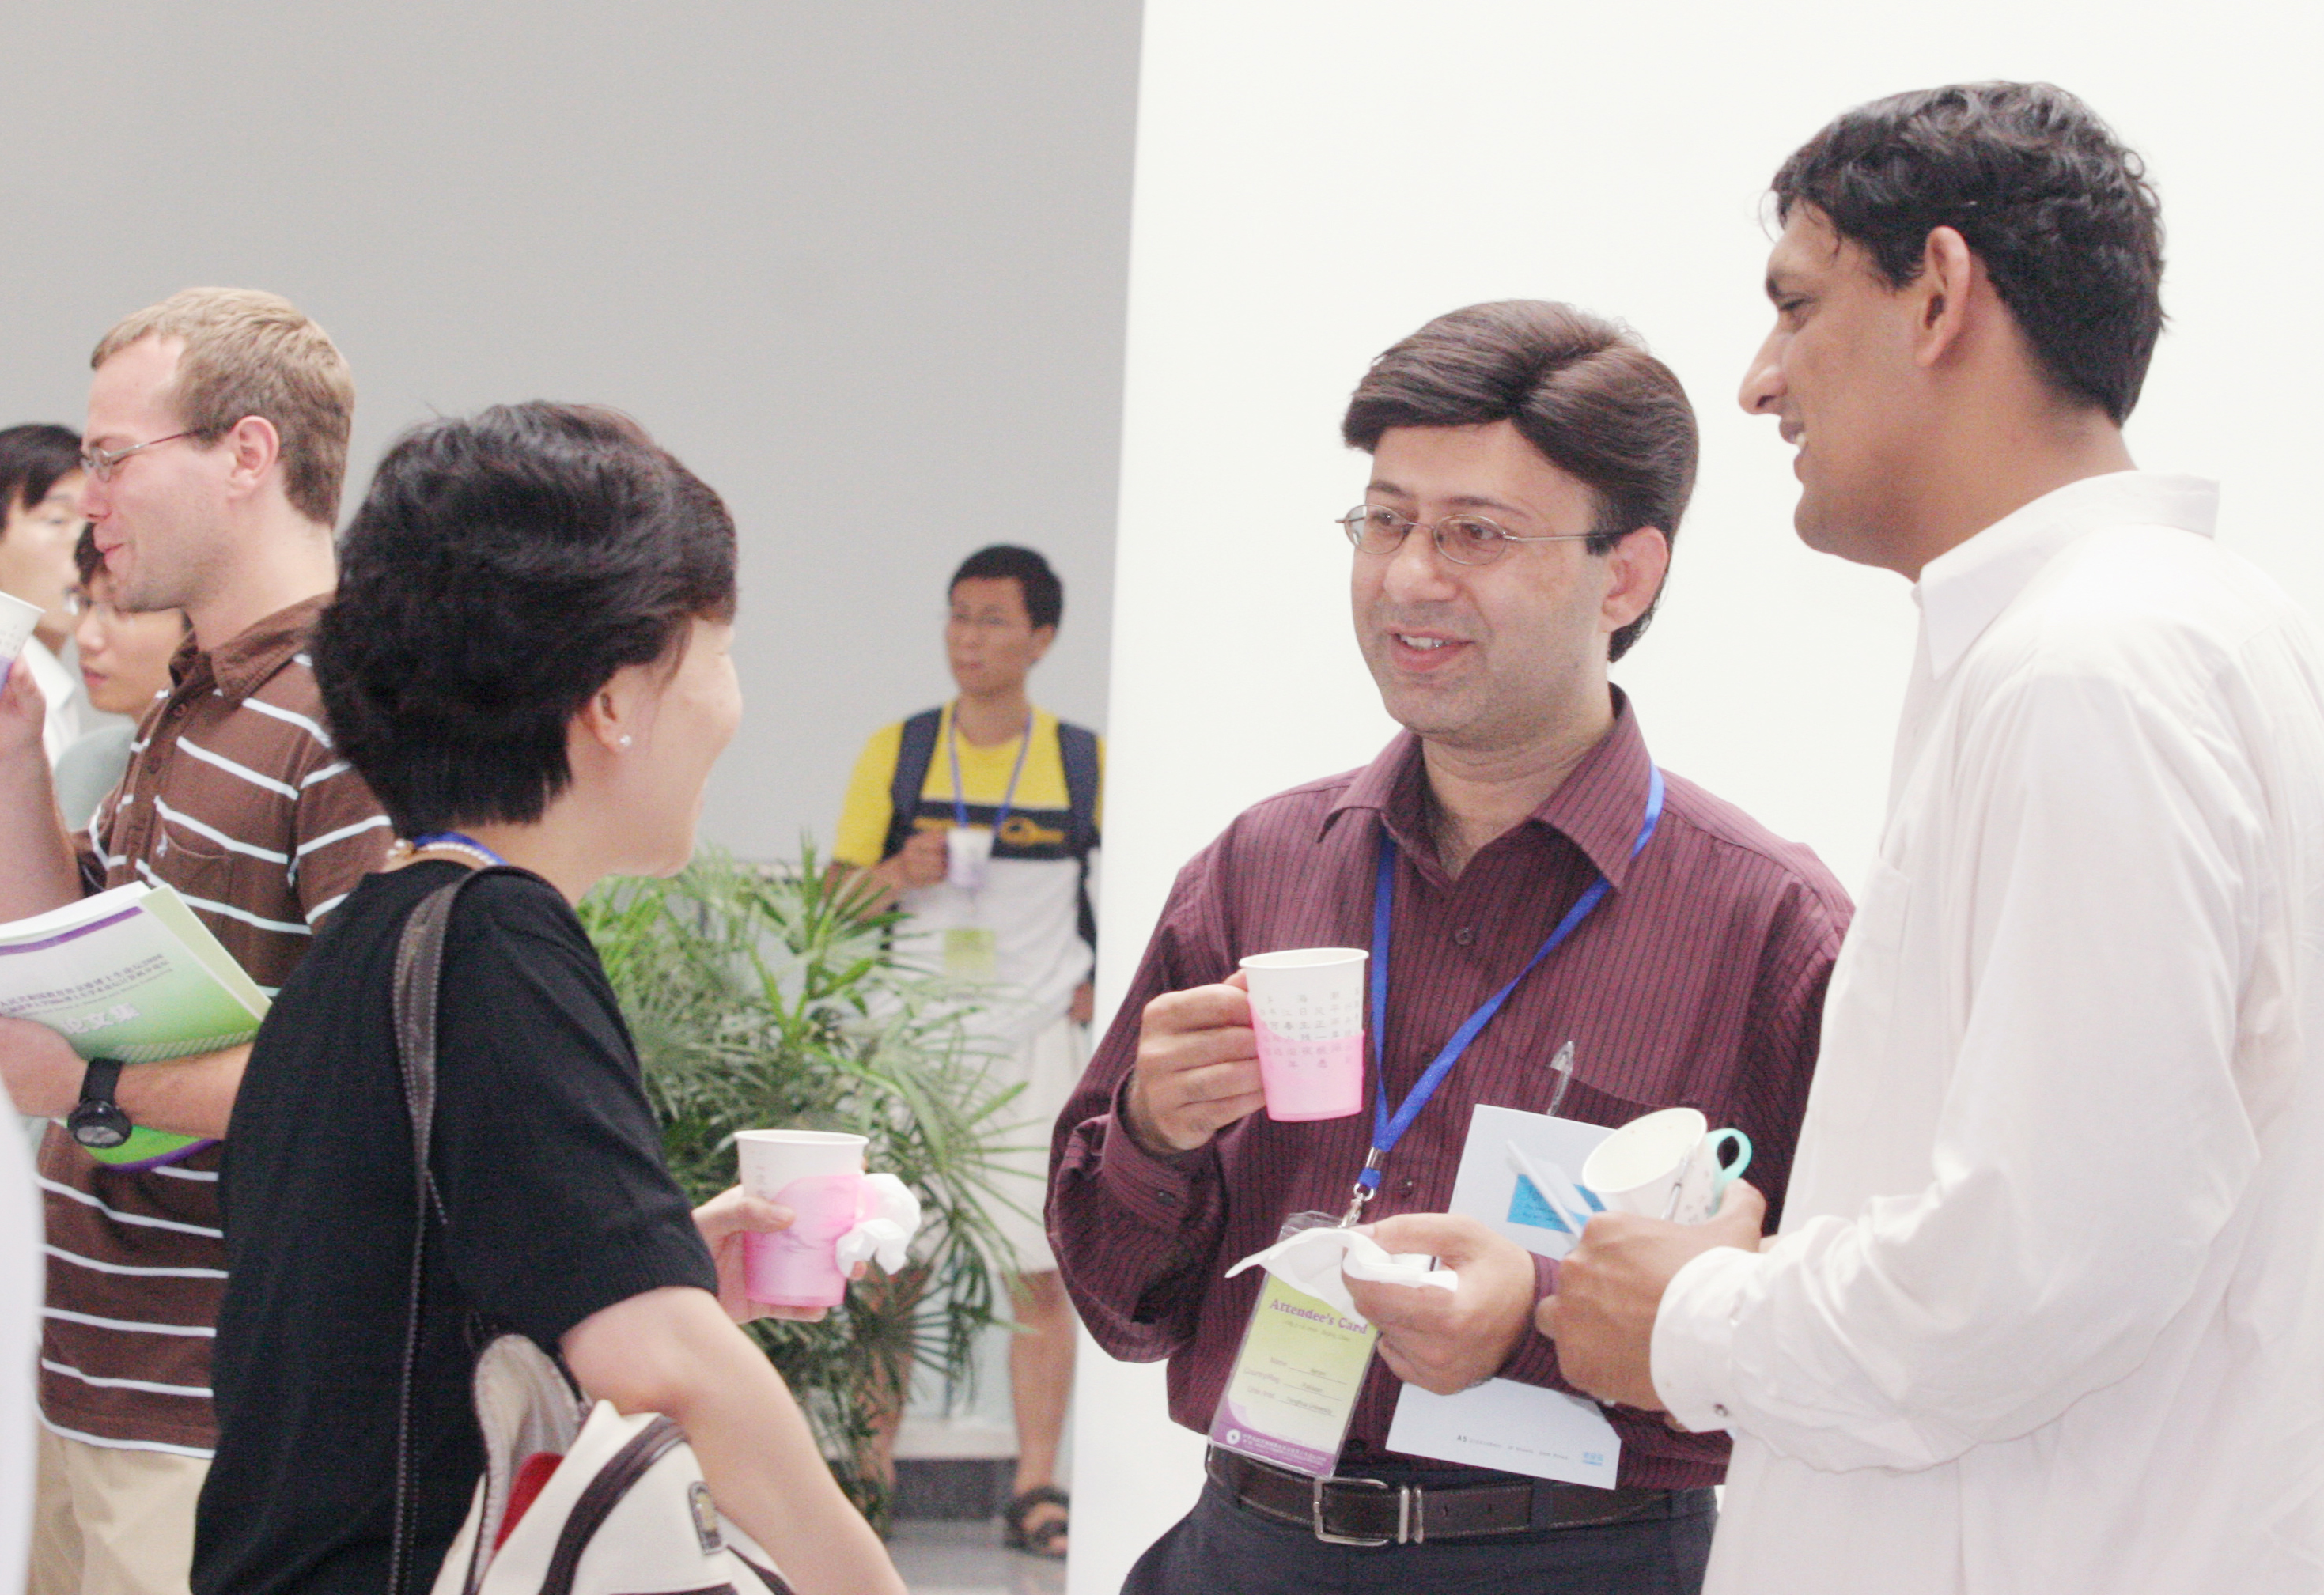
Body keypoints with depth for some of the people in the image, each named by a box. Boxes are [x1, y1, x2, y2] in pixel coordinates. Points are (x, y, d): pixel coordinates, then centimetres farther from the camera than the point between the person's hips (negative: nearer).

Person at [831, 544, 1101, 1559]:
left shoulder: (1085, 761, 5)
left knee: (1041, 1273, -3)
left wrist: (1099, 984, 1)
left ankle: (1037, 1492, 0)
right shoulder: (896, 751, 6)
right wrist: (902, 875, -13)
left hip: (1033, 1045, 0)